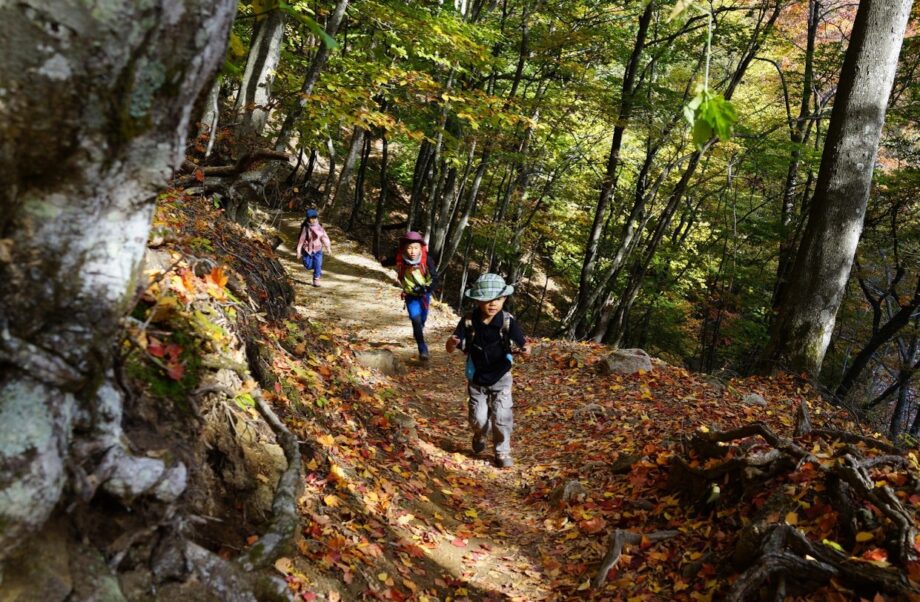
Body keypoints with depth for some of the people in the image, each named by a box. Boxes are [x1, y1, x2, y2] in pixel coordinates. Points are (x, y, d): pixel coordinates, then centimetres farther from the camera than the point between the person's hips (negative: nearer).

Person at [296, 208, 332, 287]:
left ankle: (316, 279, 11)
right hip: (308, 250, -1)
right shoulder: (305, 228, -10)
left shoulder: (319, 227, -2)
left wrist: (328, 247, 9)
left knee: (318, 265, -5)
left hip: (318, 249, 1)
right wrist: (298, 251, -6)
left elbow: (324, 237, 8)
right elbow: (301, 239, -7)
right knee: (308, 266, 3)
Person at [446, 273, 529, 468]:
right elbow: (450, 349, -18)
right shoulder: (468, 321, -18)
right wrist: (452, 343, -43)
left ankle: (502, 452, 22)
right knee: (478, 418, 6)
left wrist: (526, 348, -49)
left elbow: (522, 342, -24)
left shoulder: (508, 321, -19)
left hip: (501, 378, -1)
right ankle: (480, 435, 43)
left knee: (501, 417, -2)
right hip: (476, 379, 1)